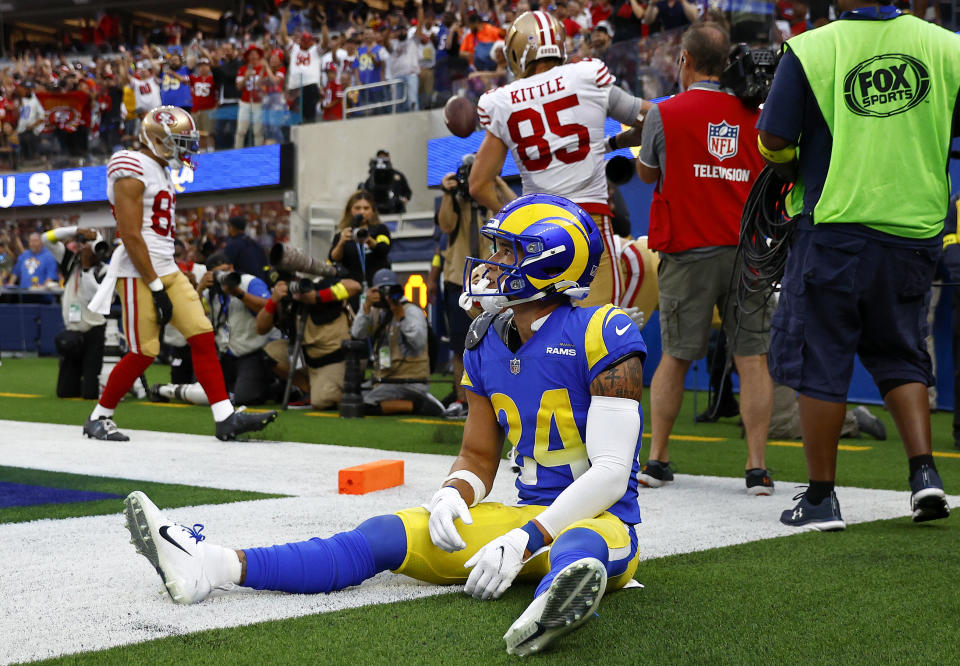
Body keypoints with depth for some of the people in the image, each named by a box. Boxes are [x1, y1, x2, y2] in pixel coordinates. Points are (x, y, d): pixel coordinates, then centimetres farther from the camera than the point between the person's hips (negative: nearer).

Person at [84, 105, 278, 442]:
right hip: (138, 274, -9)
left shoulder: (162, 172, 17)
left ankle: (226, 418, -1)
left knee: (203, 336, 0)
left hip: (167, 271, 9)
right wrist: (155, 287, -19)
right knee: (143, 352, -5)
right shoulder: (132, 170, -13)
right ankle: (99, 418, 12)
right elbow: (131, 236, -18)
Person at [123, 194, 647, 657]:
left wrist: (524, 540, -26)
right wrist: (451, 496, -10)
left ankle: (553, 608, -81)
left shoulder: (600, 337, -13)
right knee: (386, 536, -12)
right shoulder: (488, 344, 9)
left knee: (580, 544, -43)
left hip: (599, 518, -6)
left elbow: (612, 471, -18)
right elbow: (478, 457, 14)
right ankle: (212, 567, -26)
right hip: (532, 514, 6)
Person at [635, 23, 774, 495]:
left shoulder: (665, 114, -2)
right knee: (752, 358, 2)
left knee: (675, 356, 10)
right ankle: (757, 468, 0)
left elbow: (646, 174, 14)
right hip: (746, 251, 1)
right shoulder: (754, 116, 5)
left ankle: (656, 460, 15)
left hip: (689, 252, -1)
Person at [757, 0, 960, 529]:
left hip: (836, 231, -3)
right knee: (899, 352, 20)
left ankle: (821, 497, 11)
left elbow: (774, 142, -7)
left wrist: (798, 174, 14)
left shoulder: (810, 50, -9)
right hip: (916, 230, 4)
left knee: (821, 360, 7)